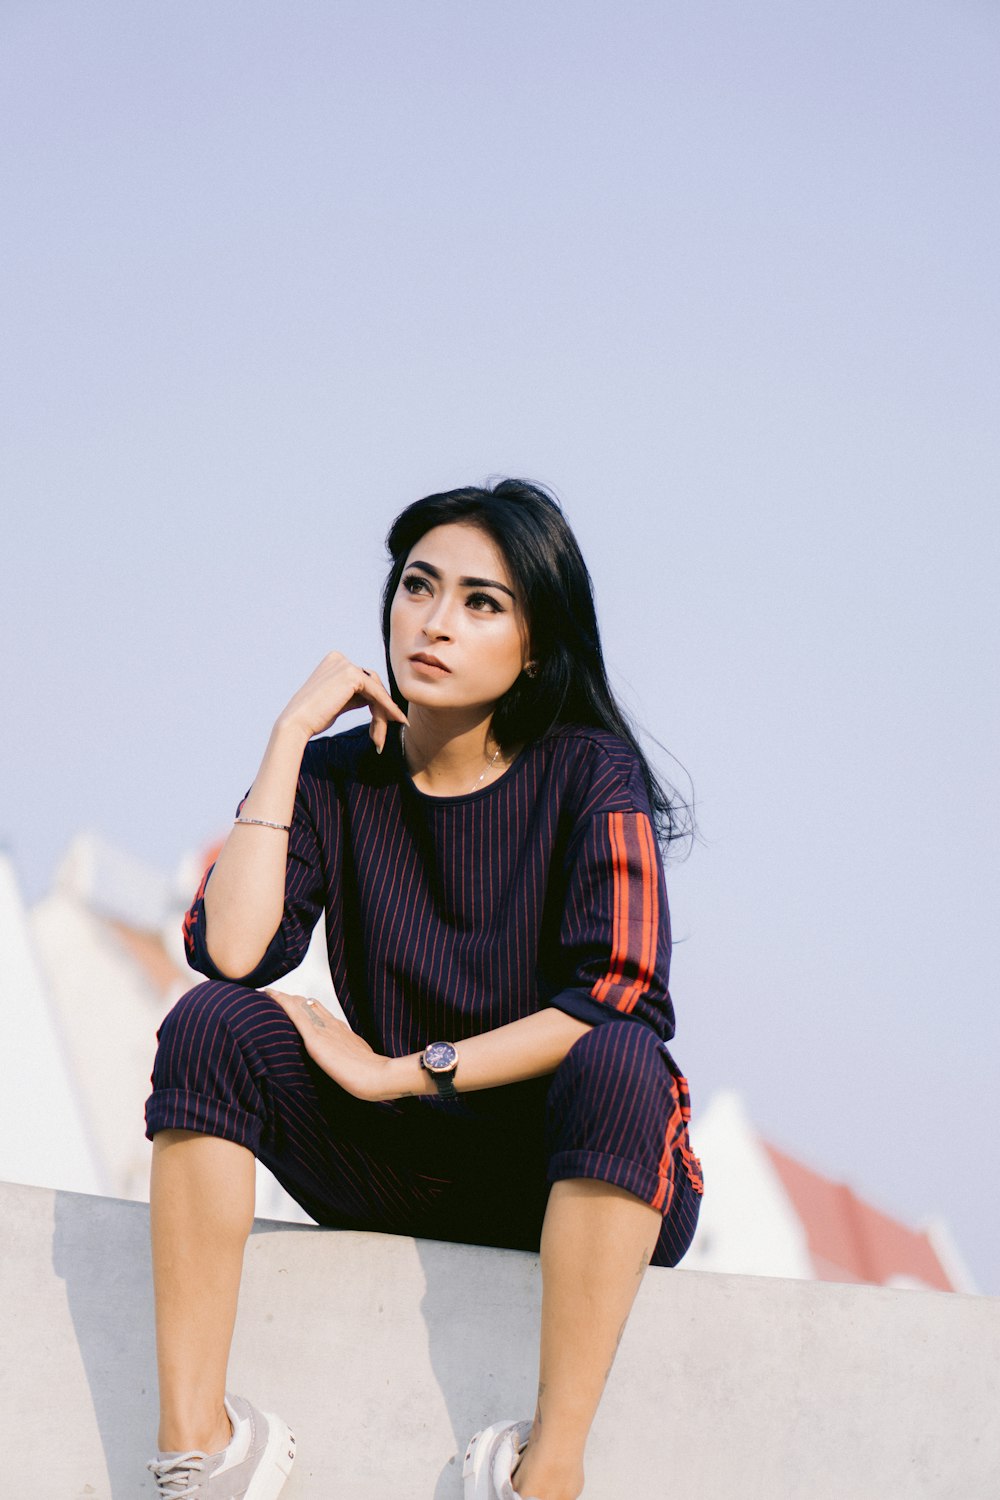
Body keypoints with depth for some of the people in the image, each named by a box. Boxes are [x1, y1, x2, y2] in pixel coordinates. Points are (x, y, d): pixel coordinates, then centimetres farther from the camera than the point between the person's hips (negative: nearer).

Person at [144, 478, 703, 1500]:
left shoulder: (589, 774, -6)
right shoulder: (334, 780, 2)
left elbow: (618, 1003, -19)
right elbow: (231, 953, -16)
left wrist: (395, 1072, -17)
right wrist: (290, 734, -12)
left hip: (575, 1176, -3)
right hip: (400, 1176, 3)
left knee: (617, 1063, -35)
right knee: (213, 1024, -19)